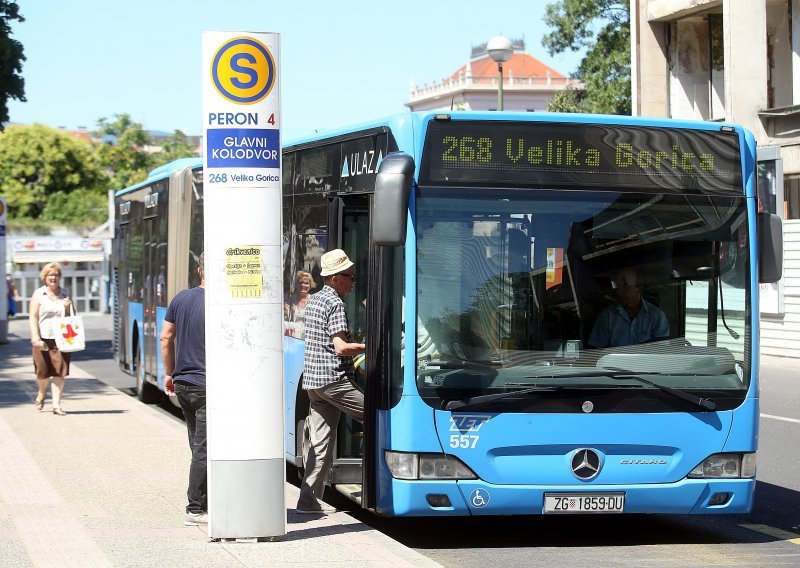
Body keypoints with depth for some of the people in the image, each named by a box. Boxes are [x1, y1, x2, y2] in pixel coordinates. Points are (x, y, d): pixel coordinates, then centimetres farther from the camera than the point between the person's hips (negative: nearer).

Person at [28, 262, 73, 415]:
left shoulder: (65, 294, 11)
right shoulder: (38, 294, 1)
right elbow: (33, 317, -4)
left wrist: (68, 307, -5)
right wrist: (35, 338, -14)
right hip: (43, 339, -2)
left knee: (59, 373, -4)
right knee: (43, 372, 8)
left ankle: (56, 405, -1)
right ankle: (42, 393, 38)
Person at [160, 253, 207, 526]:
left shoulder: (180, 299, 7)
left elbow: (166, 337, 12)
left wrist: (169, 373, 20)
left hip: (182, 382, 7)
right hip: (207, 386, -7)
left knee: (198, 447, 15)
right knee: (204, 449, -2)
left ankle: (204, 501, 21)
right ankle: (196, 509, 1)